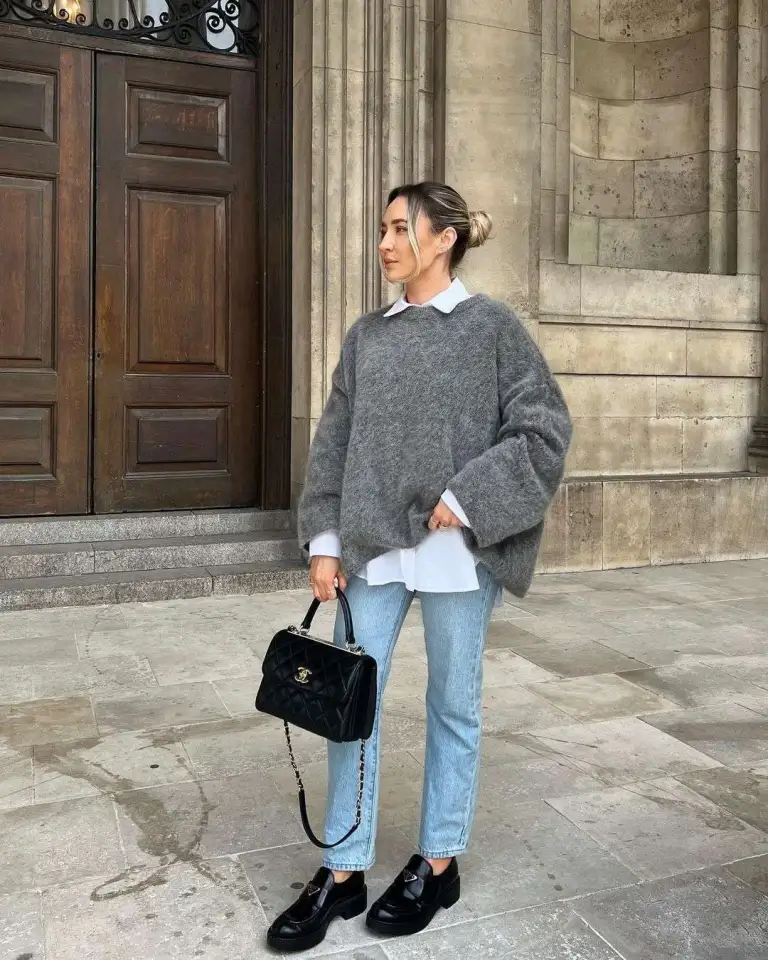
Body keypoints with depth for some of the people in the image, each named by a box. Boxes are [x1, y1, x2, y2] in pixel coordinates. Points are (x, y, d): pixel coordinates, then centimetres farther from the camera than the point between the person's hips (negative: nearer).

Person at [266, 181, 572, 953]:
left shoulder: (491, 326, -2)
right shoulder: (367, 335, 10)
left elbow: (545, 430, -7)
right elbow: (333, 441, 9)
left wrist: (467, 499, -14)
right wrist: (324, 539, 2)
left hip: (454, 550, -4)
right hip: (372, 547, 4)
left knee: (452, 705, 10)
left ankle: (438, 864, 29)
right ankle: (343, 872, 23)